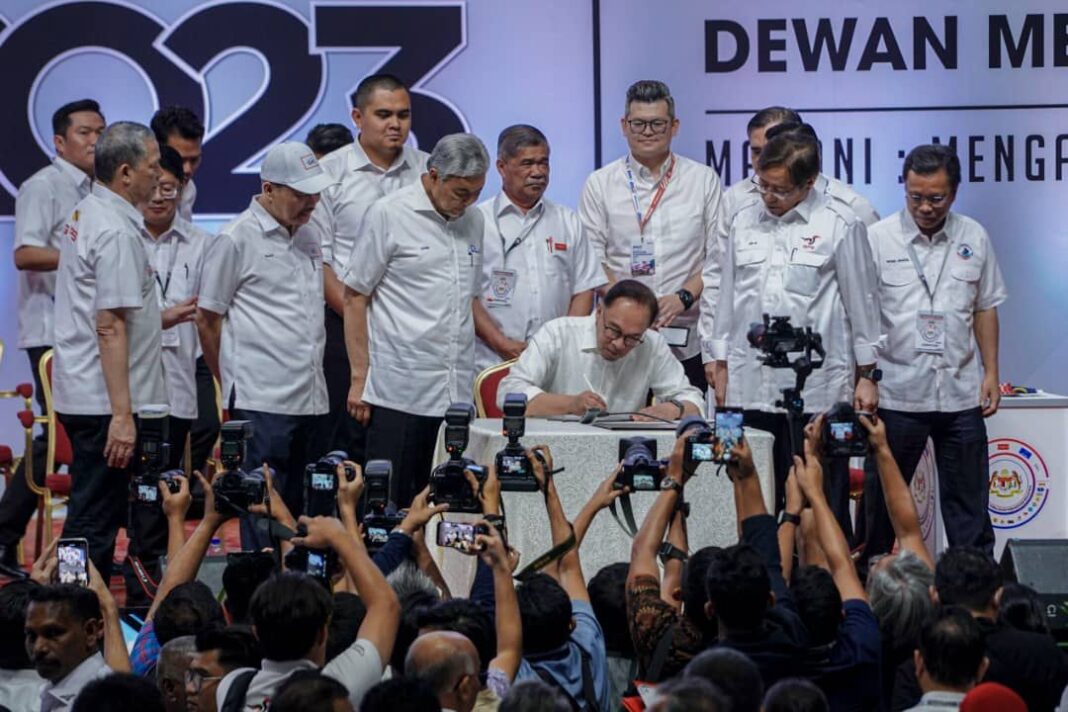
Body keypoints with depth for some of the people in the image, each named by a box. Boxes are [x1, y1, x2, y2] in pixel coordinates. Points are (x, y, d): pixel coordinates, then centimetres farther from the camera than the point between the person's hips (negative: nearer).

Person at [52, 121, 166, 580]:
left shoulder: (86, 214, 13)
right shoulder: (118, 232, -17)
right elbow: (111, 328, -22)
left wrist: (166, 316, 31)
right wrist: (122, 416, -23)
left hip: (81, 392, 10)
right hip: (103, 402, -10)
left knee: (93, 518, 16)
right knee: (94, 524, -6)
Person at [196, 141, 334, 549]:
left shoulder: (308, 239, 17)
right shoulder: (236, 240, -5)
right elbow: (207, 320, -1)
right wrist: (231, 383, 7)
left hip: (310, 400, 7)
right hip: (261, 403, -7)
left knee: (301, 510, 9)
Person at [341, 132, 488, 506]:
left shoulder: (473, 221, 15)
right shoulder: (388, 215, -3)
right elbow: (355, 297, -2)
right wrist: (360, 378, -6)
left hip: (457, 392, 6)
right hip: (398, 393, -5)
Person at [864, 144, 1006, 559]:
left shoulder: (973, 238, 5)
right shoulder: (878, 239, -4)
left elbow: (985, 309, 13)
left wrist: (991, 372, 8)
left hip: (961, 395, 2)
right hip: (897, 395, -2)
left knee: (968, 502, 7)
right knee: (882, 501, 6)